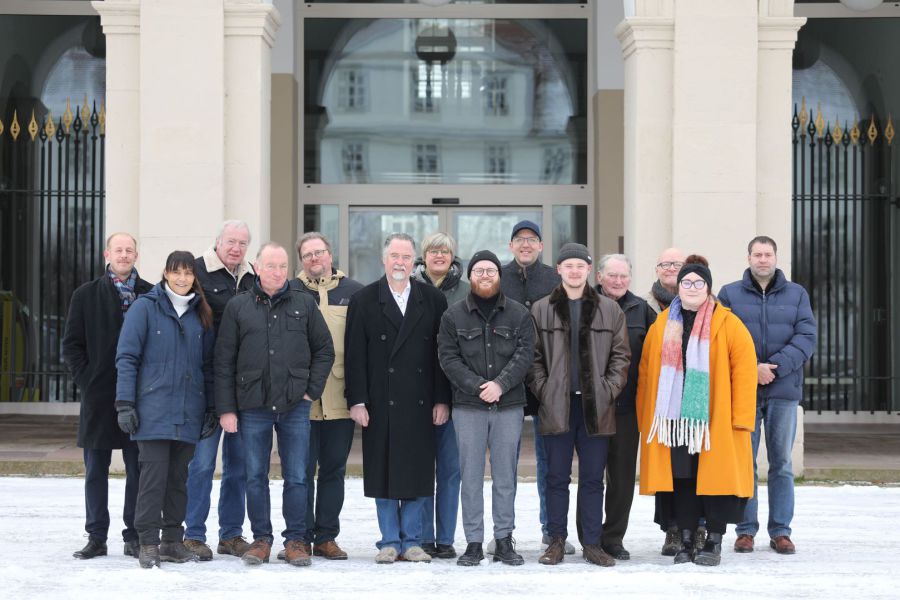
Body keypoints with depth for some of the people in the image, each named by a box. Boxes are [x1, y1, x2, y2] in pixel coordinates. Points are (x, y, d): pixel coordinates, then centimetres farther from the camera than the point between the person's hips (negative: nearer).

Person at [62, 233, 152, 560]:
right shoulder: (86, 295, 7)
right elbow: (72, 343, 6)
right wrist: (86, 379, -4)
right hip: (98, 395, 1)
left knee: (138, 468, 1)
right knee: (96, 469, 4)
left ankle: (134, 536, 9)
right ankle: (96, 538, 11)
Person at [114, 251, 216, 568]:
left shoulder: (201, 314, 12)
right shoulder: (145, 307, -1)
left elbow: (208, 364, 16)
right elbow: (126, 357, -4)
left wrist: (212, 408, 10)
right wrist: (125, 404, -11)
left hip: (189, 411, 4)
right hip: (153, 408, -4)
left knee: (179, 476, 7)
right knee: (153, 474, -8)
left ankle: (173, 541, 14)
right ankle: (148, 543, -2)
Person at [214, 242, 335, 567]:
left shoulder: (304, 304, 6)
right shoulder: (238, 306, 4)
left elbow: (325, 350, 11)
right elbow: (224, 361, 3)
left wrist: (312, 390, 1)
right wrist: (226, 408, -2)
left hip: (295, 406, 0)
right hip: (253, 406, 0)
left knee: (296, 478, 3)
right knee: (255, 476, 6)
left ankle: (295, 539, 12)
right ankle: (261, 538, 16)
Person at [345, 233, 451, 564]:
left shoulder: (433, 300, 8)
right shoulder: (363, 300, 4)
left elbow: (442, 352, 6)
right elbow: (354, 354, 1)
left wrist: (442, 400, 0)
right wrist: (356, 400, -6)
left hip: (421, 403, 1)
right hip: (381, 403, -1)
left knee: (418, 473, 4)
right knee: (384, 472, 2)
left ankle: (412, 541, 13)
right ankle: (390, 541, 12)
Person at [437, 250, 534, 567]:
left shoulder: (519, 314, 7)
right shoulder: (453, 315, 6)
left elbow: (524, 354, -2)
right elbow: (448, 357, -1)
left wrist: (500, 384, -16)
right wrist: (477, 386, -13)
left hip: (509, 405, 1)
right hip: (468, 406, 0)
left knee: (505, 475, 5)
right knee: (471, 476, 1)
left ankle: (504, 539, 12)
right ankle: (474, 542, 7)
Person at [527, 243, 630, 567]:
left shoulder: (610, 310, 7)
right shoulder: (541, 310, 5)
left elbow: (620, 355, 7)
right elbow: (533, 356, 5)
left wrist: (608, 391, -3)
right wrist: (543, 391, -5)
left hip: (595, 407, 1)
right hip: (556, 407, -1)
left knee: (593, 479, 6)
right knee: (557, 477, 4)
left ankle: (592, 543, 12)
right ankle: (556, 541, 13)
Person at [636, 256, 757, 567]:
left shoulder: (728, 325, 0)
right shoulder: (661, 326, 11)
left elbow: (745, 370, -5)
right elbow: (646, 372, 12)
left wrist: (740, 417, -11)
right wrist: (643, 417, 6)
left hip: (714, 421, -3)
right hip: (674, 418, 3)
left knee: (714, 479, 0)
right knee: (681, 479, 5)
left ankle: (714, 542, 12)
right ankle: (686, 541, 15)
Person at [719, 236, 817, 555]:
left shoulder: (796, 294, 8)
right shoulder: (729, 294, 5)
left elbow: (806, 337, -1)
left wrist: (775, 367, -14)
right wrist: (751, 369, -15)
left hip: (784, 389, 1)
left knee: (781, 462, 6)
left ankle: (781, 531, 12)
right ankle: (746, 529, 10)